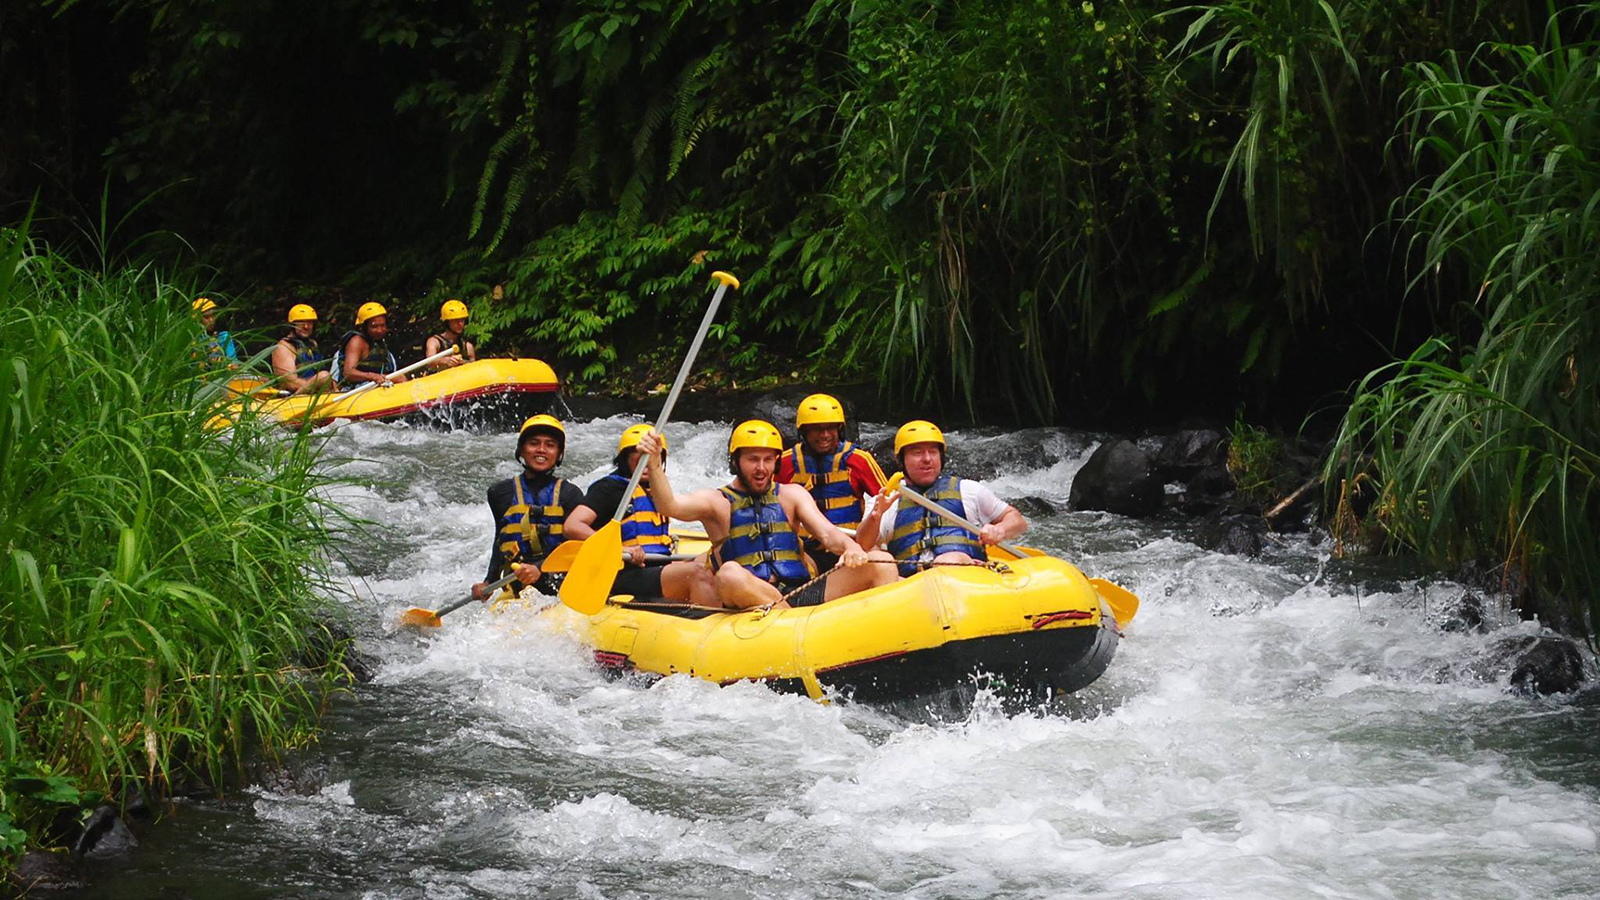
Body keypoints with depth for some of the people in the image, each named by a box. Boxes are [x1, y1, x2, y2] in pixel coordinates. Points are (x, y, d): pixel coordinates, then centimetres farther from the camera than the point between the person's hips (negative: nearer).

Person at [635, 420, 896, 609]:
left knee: (879, 563, -13)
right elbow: (669, 505, -7)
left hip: (802, 595, 4)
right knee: (730, 574, -38)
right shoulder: (718, 502, 11)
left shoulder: (791, 495, 21)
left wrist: (850, 547, -16)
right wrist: (654, 463, -26)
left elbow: (827, 533, 8)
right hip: (750, 604, -3)